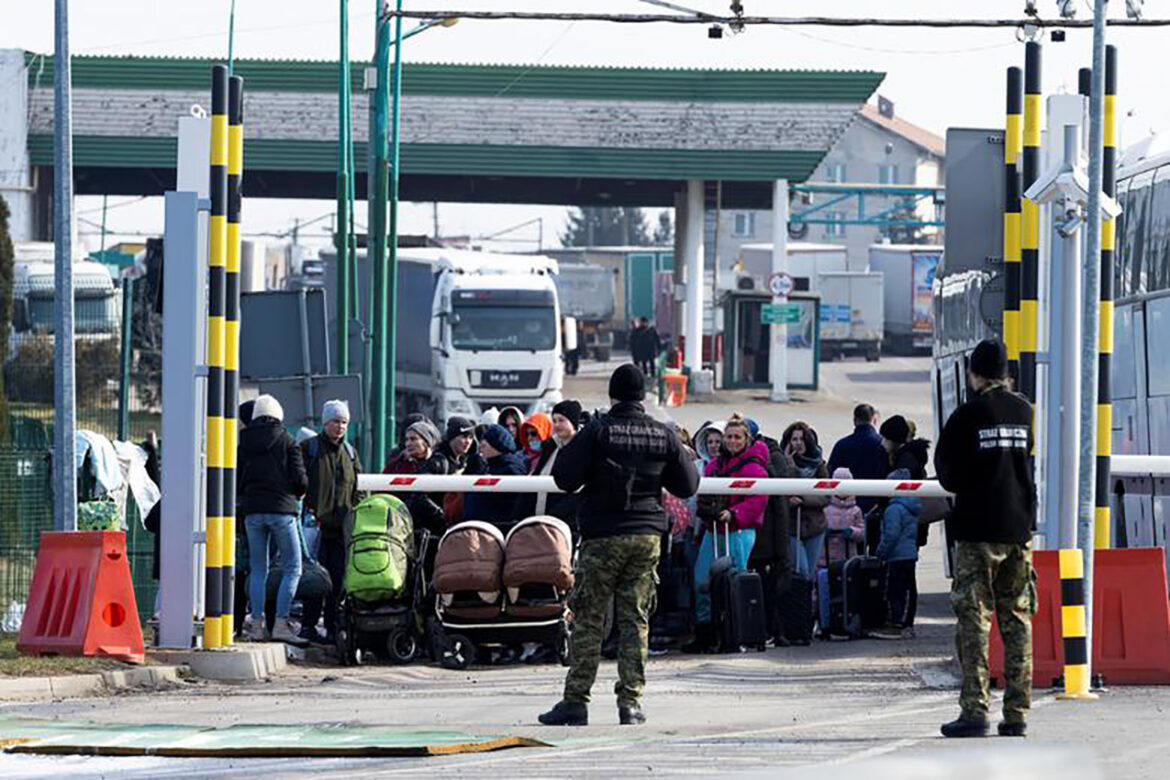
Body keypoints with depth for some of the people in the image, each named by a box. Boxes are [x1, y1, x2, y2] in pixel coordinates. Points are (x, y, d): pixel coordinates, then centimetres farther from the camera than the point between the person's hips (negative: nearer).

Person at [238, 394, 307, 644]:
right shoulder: (286, 440, -2)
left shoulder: (245, 442, 7)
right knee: (292, 569, 2)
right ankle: (281, 623, -9)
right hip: (281, 510, -4)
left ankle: (257, 624, 3)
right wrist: (296, 493, 15)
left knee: (258, 570, 10)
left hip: (253, 511, 4)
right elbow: (300, 478, -6)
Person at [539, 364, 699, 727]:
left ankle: (576, 700, 0)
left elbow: (564, 478, -10)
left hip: (602, 536, -3)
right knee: (635, 620, 6)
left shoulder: (598, 431, -8)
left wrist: (569, 451, 9)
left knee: (588, 621, 1)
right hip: (646, 536, 3)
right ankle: (630, 702, 2)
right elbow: (687, 486, 9)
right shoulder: (662, 435, 2)